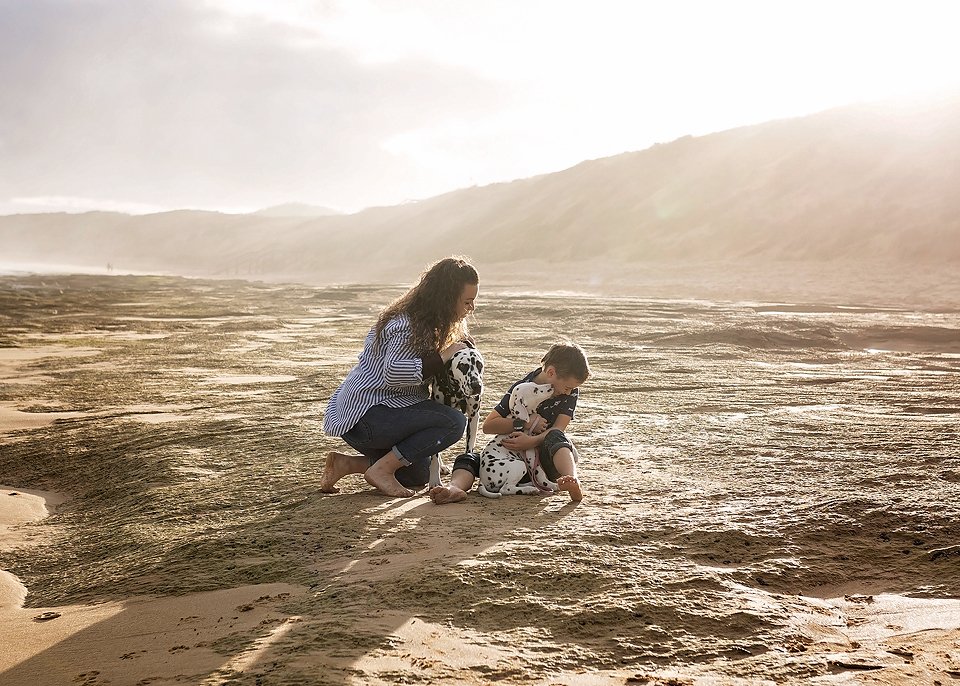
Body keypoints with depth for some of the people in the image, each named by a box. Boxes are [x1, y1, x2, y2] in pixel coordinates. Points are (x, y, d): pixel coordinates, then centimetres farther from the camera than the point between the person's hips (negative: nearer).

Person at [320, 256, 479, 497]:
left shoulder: (425, 321, 11)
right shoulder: (408, 325, -20)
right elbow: (393, 373, -33)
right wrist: (442, 357, -26)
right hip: (364, 416, -11)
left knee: (417, 476, 20)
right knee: (454, 421, -22)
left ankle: (346, 463, 14)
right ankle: (381, 469, -15)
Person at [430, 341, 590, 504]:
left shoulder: (571, 392, -4)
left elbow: (558, 429, -13)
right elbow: (488, 425, -11)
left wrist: (532, 441, -31)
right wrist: (525, 423, -20)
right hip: (516, 456, 2)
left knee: (555, 436, -35)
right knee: (467, 459, -19)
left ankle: (573, 481, -63)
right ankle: (456, 487, -54)